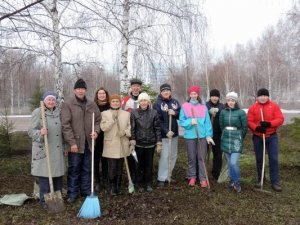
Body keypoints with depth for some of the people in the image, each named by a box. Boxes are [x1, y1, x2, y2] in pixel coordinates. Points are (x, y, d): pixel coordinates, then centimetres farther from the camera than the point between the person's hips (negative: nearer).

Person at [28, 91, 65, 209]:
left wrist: (64, 147, 15)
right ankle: (44, 200, 13)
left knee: (58, 174, 10)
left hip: (57, 150, 5)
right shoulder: (37, 112, -6)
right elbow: (31, 131, -9)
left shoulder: (59, 112, 8)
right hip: (43, 149, -4)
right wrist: (40, 133, -30)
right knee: (44, 175, -1)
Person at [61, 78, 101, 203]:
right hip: (75, 143, -4)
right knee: (74, 169, 6)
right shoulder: (67, 104, -6)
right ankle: (72, 193, 19)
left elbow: (98, 120, 14)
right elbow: (65, 125, -11)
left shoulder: (92, 104, 8)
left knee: (87, 169, 14)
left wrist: (96, 131, -7)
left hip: (89, 143, 4)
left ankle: (86, 191, 27)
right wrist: (72, 142, -16)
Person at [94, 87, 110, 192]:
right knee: (96, 160, 7)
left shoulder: (110, 107, 2)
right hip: (95, 138, -1)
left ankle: (105, 181, 23)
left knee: (105, 160, 11)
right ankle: (97, 182, 19)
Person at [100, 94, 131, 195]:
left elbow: (130, 127, 6)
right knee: (112, 167, -4)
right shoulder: (105, 113, 2)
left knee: (119, 167, 10)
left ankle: (118, 186, 23)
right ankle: (113, 187, 13)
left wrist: (125, 132, -13)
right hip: (111, 145, -2)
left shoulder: (126, 114, 9)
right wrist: (112, 119, -16)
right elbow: (103, 127, -10)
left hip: (122, 144, 2)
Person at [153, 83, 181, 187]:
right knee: (165, 156, -6)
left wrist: (175, 113, -13)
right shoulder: (157, 104, -8)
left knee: (173, 156, 12)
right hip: (164, 134, -6)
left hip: (174, 133, 6)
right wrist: (166, 131, -22)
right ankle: (161, 179, 5)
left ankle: (168, 176, 26)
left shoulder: (175, 102, 8)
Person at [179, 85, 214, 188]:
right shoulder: (184, 106, 1)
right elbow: (181, 121, -1)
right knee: (191, 158, 9)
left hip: (202, 136, 0)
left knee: (202, 157, 3)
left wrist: (208, 135, -6)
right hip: (190, 136, 0)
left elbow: (207, 122, 1)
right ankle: (192, 177, 21)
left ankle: (203, 179, 10)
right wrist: (190, 122, -19)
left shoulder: (203, 107, 3)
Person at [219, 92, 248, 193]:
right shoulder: (223, 112, 2)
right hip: (225, 139, 4)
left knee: (234, 162, -13)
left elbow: (245, 127, -2)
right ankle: (232, 181, 27)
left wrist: (240, 137, 7)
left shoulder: (241, 112, -9)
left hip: (236, 140, -4)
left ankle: (237, 183, 6)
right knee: (229, 163, 12)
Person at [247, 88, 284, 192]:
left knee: (273, 159, -2)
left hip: (272, 137, -1)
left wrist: (269, 124, -24)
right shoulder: (252, 108, 0)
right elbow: (249, 122, -5)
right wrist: (257, 127, -24)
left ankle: (275, 182, 7)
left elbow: (280, 119, -8)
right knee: (259, 159, 9)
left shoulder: (274, 106, 0)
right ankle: (260, 180, 22)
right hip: (257, 137, 1)